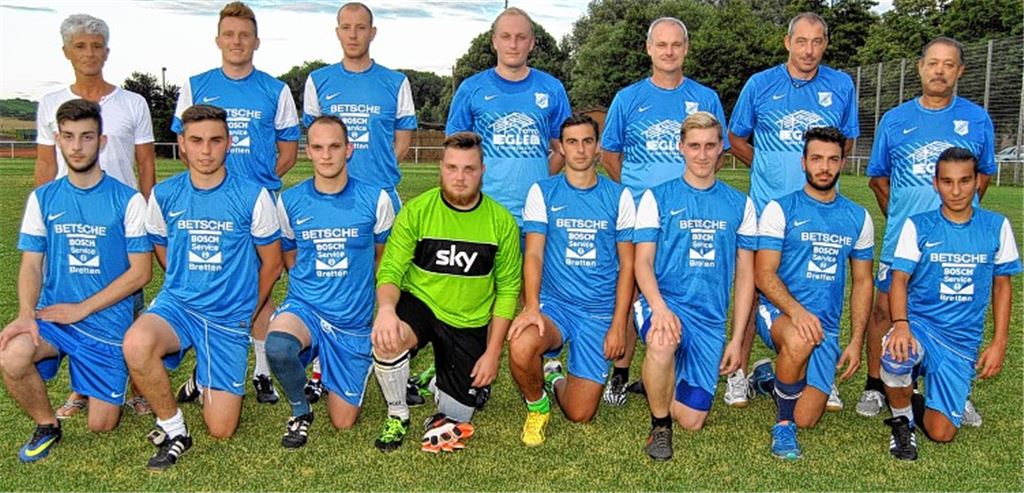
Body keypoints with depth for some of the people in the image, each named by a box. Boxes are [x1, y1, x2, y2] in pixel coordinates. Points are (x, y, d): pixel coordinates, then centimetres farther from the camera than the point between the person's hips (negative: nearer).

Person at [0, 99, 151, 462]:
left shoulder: (127, 200, -6)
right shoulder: (43, 198, 4)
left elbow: (140, 272, -8)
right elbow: (31, 265, 2)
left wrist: (80, 309, -13)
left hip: (107, 321, -2)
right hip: (53, 315, 2)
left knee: (101, 426, -1)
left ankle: (96, 387, 36)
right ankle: (47, 425, 1)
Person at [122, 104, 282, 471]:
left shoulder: (253, 196, -8)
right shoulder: (164, 195, -1)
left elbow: (271, 265, 3)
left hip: (230, 318, -1)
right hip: (178, 304, 2)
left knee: (221, 430, -4)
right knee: (136, 343, -35)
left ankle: (209, 377, 31)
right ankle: (172, 428, -9)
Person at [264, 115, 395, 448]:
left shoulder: (375, 199, -7)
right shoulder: (290, 202, -3)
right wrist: (315, 286, 8)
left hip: (355, 320, 0)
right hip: (304, 307, 0)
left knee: (343, 422, 4)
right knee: (277, 345, -37)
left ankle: (330, 372, 39)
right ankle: (300, 410, -4)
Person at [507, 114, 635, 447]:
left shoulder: (619, 196, 5)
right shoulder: (542, 192, 3)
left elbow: (627, 264, 4)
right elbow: (533, 254, -5)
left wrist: (618, 325, -4)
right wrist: (532, 306, -22)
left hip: (600, 312, 1)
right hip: (554, 303, -1)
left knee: (580, 415, -4)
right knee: (520, 348, -36)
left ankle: (556, 379, 33)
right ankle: (537, 405, -1)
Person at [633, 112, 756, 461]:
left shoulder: (739, 205, 8)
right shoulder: (657, 197, 2)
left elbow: (744, 275, 10)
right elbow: (643, 263, -5)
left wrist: (737, 339, 4)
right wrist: (659, 306, -25)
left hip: (710, 318, 3)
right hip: (664, 302, -3)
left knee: (691, 421, 0)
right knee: (663, 342, -40)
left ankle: (663, 384, 35)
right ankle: (659, 427, -13)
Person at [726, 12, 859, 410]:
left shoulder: (842, 86, 5)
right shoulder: (760, 84, 1)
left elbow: (847, 140, 18)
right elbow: (735, 138, 10)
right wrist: (768, 168, 3)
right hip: (767, 207, -1)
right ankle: (740, 371, 12)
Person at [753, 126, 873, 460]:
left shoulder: (858, 218, 10)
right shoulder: (781, 209, -2)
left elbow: (862, 282, 14)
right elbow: (764, 274, -9)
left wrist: (857, 341, 5)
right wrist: (796, 310, -27)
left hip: (825, 326, 4)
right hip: (778, 312, -4)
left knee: (806, 419, -5)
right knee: (799, 341, -41)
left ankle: (776, 378, 30)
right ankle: (783, 424, -16)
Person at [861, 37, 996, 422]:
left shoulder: (977, 120, 3)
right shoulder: (894, 120, 4)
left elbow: (983, 174, 16)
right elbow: (878, 178, 14)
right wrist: (901, 217, 11)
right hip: (902, 240, 0)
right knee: (884, 309, 1)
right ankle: (874, 387, 14)